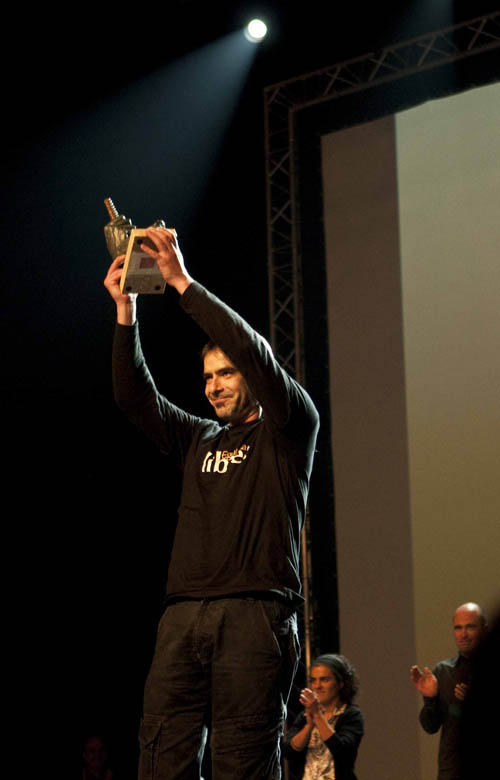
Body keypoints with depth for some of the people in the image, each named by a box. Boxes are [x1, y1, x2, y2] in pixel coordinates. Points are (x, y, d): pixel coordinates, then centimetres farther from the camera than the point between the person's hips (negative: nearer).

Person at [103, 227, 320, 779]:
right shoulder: (199, 439, 26)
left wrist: (183, 283, -6)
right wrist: (125, 311, 5)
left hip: (254, 613, -5)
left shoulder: (287, 432, 11)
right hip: (184, 615, 5)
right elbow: (136, 398, 15)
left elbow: (255, 354, -3)